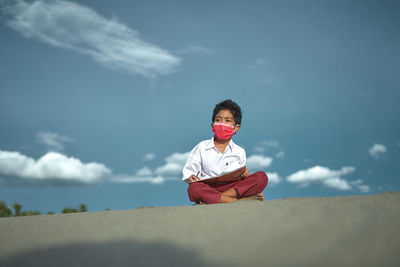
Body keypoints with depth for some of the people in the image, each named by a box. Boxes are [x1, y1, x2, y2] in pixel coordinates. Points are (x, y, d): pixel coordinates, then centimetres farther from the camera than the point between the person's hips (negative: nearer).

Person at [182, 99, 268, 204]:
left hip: (233, 188, 2)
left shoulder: (239, 152, 14)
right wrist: (191, 177, -15)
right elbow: (189, 171, 8)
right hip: (208, 189, -2)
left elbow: (240, 177, 15)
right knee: (193, 189, -36)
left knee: (262, 177, -21)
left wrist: (245, 175, -9)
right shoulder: (202, 147, 10)